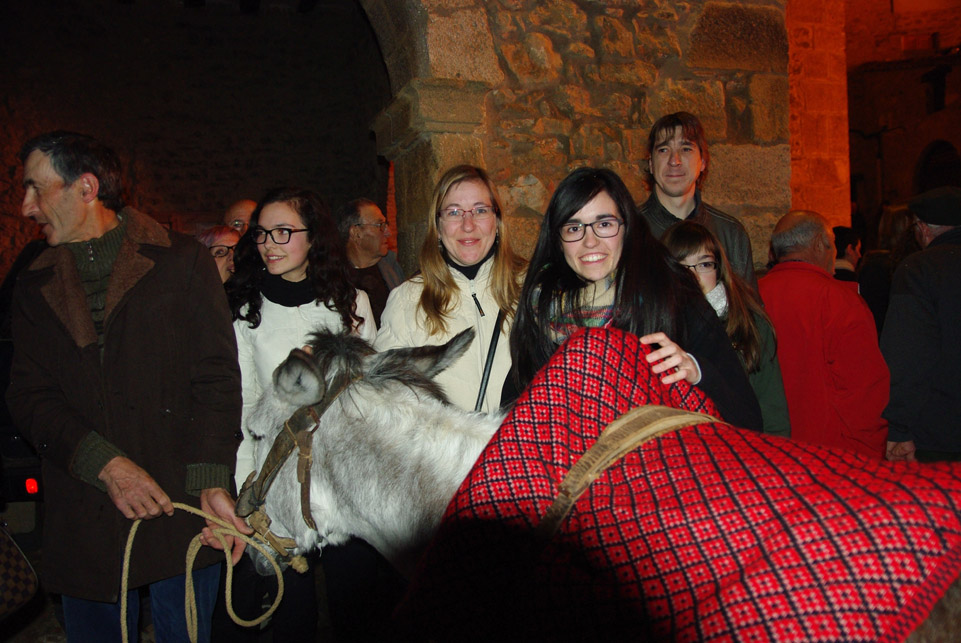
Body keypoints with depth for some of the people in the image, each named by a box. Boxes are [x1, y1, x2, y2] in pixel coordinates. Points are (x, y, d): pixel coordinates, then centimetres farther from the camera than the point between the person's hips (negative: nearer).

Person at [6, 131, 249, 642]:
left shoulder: (183, 263, 1)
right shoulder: (35, 286, 11)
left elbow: (218, 378, -5)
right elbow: (29, 396, 3)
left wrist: (211, 483, -16)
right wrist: (106, 465, -13)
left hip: (181, 506, -3)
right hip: (82, 519, 3)